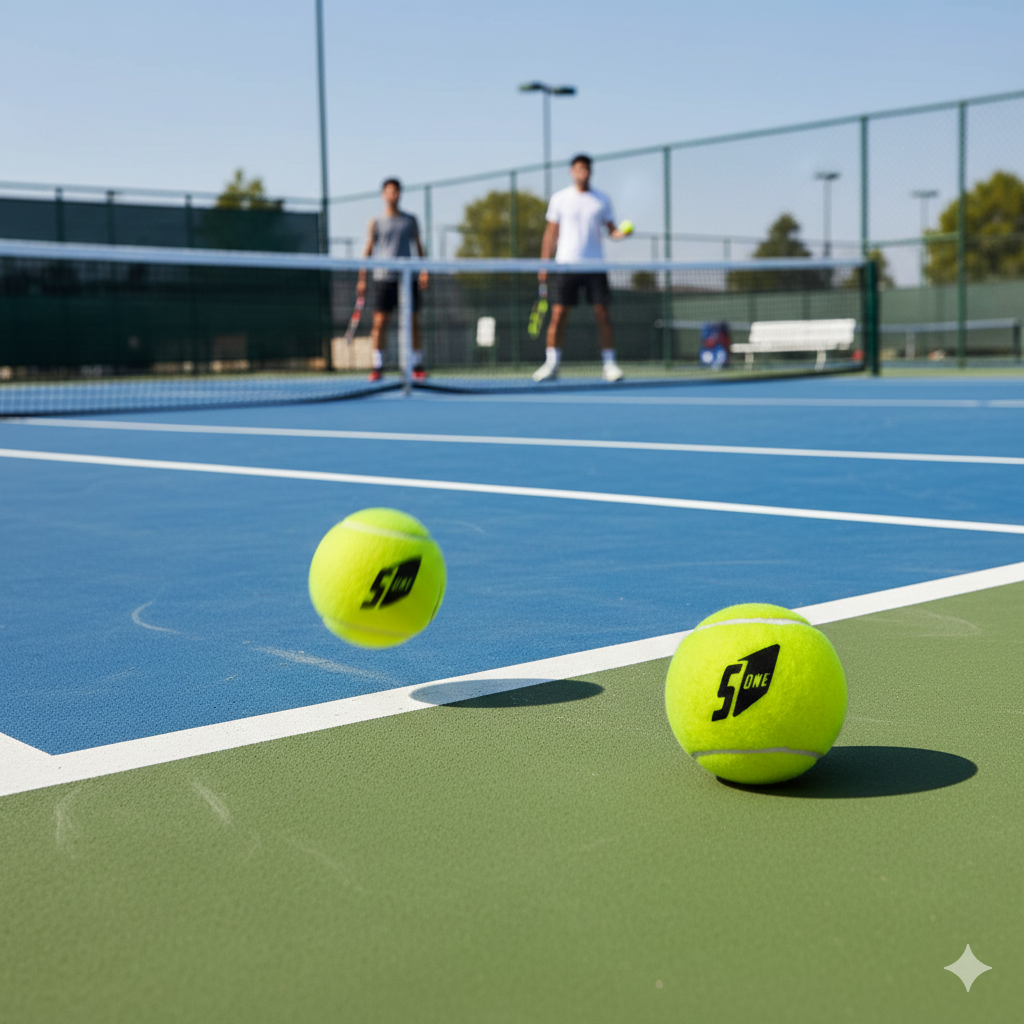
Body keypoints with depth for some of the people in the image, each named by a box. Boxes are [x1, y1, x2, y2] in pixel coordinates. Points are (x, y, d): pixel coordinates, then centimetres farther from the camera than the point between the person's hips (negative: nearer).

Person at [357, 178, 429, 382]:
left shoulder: (410, 220, 12)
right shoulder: (375, 223, 8)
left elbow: (419, 247, 14)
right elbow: (368, 250, 6)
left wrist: (424, 270, 0)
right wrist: (362, 279, -1)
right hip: (383, 278, -1)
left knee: (413, 321, 0)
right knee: (380, 321, -6)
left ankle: (417, 366, 6)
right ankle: (377, 366, -2)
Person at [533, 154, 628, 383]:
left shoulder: (602, 200, 8)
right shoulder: (559, 199, 7)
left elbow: (611, 229, 10)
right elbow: (551, 233, 9)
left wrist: (620, 233, -13)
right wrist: (544, 263, 3)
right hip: (566, 263, 0)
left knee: (602, 314, -4)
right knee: (558, 314, -5)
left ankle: (609, 364, 2)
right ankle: (551, 364, 1)